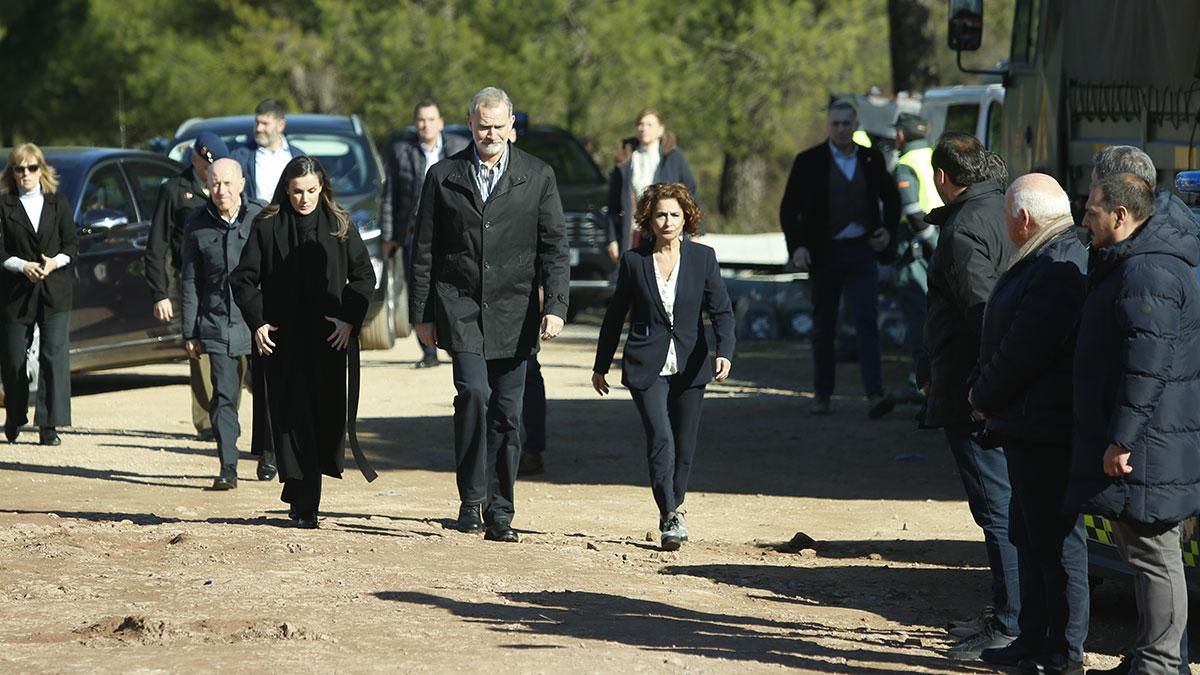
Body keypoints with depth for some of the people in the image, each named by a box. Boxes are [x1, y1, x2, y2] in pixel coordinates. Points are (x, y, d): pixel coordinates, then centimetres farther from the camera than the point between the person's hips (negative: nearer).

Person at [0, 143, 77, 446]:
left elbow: (72, 245, 8)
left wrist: (55, 262, -11)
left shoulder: (58, 204, 8)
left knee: (55, 355, -9)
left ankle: (49, 425, -9)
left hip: (55, 292, 1)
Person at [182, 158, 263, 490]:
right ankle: (228, 468, -4)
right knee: (224, 396, -6)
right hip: (217, 323, 0)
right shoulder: (198, 225, 2)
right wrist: (189, 333, 4)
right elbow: (190, 282, 6)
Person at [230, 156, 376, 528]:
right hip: (283, 340, -1)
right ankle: (303, 505, -5)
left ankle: (301, 496, 13)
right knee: (292, 418, -6)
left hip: (329, 340, 1)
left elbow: (364, 275, 7)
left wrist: (349, 319, -4)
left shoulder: (340, 226, 6)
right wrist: (257, 322, -6)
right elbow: (243, 278, 4)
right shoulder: (267, 227, 2)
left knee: (325, 416, -1)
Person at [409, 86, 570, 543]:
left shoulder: (538, 177, 4)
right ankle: (471, 498, -10)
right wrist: (421, 314, 4)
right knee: (474, 392, -20)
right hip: (460, 308, -1)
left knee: (507, 414, 3)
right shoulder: (444, 177, 4)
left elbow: (554, 247, 3)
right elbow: (424, 250, 8)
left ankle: (499, 513, 11)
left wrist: (555, 306, -8)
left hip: (513, 312, 1)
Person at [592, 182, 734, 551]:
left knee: (684, 445, 8)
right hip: (647, 367, -2)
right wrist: (601, 366, 15)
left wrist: (724, 352, -19)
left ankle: (673, 507, 28)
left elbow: (721, 310, -1)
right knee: (660, 438, -17)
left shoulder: (702, 258, 0)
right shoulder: (634, 260, 0)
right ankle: (670, 518, -20)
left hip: (690, 365, 2)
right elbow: (615, 315, 10)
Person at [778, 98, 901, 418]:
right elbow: (789, 208, -2)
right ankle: (822, 394, 22)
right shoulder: (809, 161, -3)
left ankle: (874, 395, -22)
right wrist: (796, 246, -15)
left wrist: (888, 231, 3)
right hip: (824, 253, -1)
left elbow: (891, 198, 19)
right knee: (823, 327, 8)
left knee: (867, 320, -13)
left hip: (861, 251, 1)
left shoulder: (871, 159, 4)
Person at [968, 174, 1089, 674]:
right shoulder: (1044, 262, 13)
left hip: (1044, 430, -11)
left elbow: (1022, 352, -21)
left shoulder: (1056, 271, -21)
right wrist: (986, 394, 10)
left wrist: (983, 395, -6)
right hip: (1030, 426, 11)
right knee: (1031, 537, 17)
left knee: (1055, 539, -3)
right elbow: (1009, 339, 19)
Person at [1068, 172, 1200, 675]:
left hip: (1148, 446, -11)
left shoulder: (1147, 274, -19)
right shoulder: (1129, 262, 16)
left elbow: (1146, 368, -24)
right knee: (1144, 550, 16)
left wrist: (1122, 439, -22)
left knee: (1152, 553, -6)